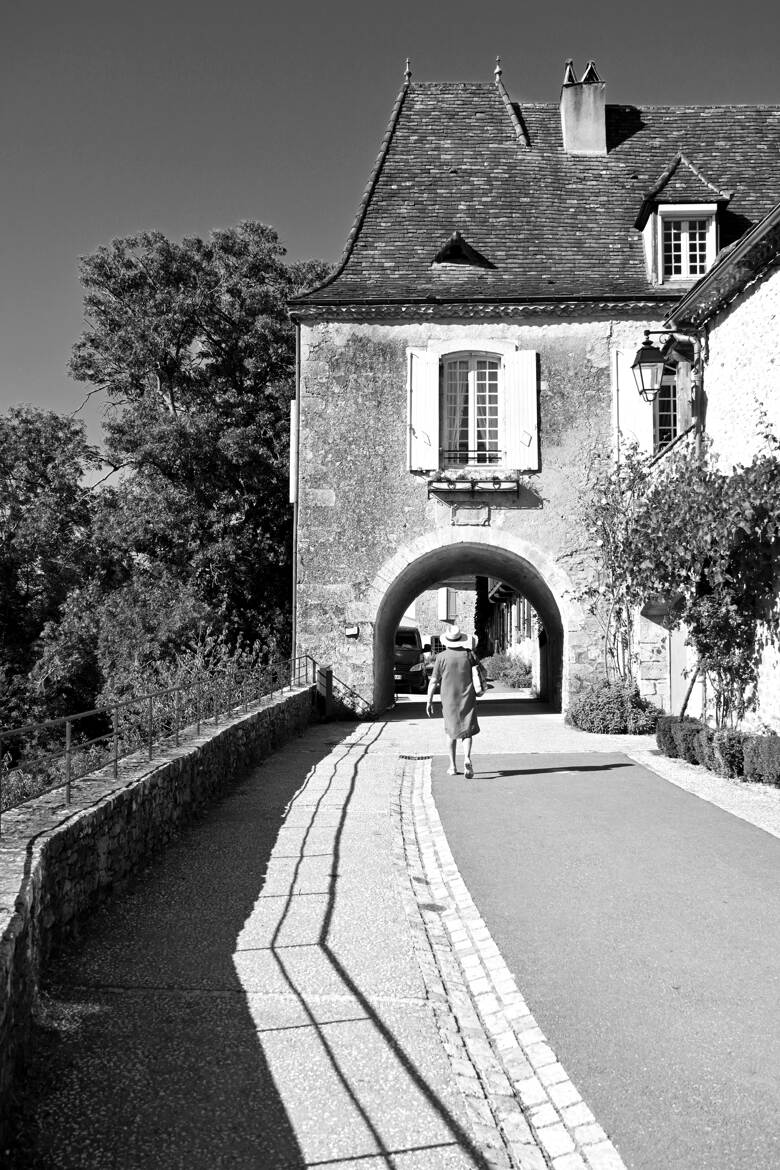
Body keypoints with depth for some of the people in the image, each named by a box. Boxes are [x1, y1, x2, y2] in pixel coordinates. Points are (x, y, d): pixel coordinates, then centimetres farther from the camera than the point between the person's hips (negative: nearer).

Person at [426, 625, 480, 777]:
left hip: (449, 700, 0)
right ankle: (467, 759, -20)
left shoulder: (441, 657, -6)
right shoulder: (468, 655, -2)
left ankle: (453, 766, 17)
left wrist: (429, 701, -1)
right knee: (467, 731, 4)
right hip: (467, 698, 0)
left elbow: (433, 681, -6)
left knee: (451, 732, 15)